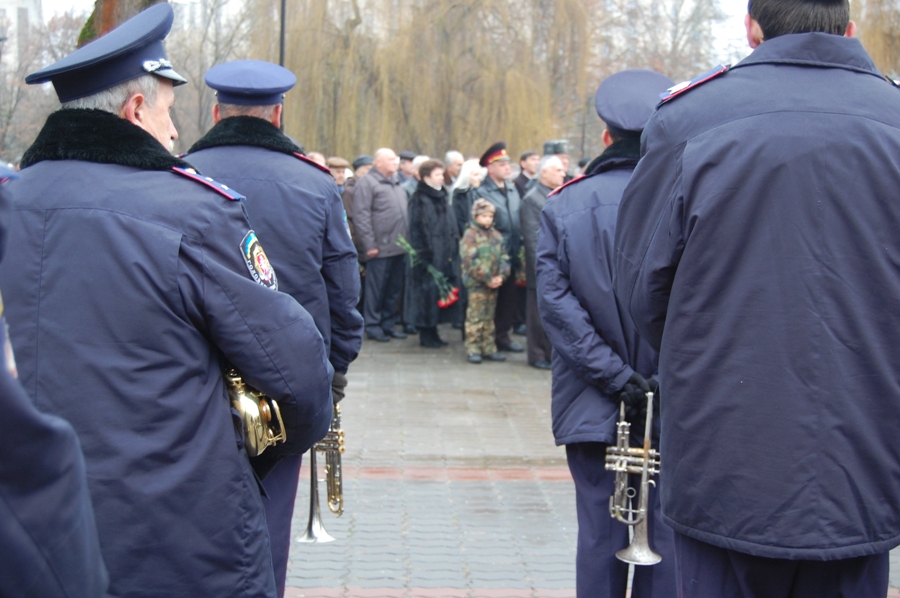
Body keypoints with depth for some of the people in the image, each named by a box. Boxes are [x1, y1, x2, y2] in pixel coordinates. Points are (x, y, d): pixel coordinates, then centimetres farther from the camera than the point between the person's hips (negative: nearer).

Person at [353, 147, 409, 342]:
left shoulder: (397, 183, 19)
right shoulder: (367, 182, -6)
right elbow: (361, 216, -12)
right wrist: (369, 244, -16)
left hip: (399, 247, 7)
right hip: (380, 248, -7)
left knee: (394, 289, 12)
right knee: (376, 289, 0)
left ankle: (388, 323, 21)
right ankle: (372, 325, 9)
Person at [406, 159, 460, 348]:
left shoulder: (442, 198, 17)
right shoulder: (419, 200, -9)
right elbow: (417, 230, -14)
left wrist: (453, 250, 15)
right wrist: (422, 254, -19)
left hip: (445, 256, 8)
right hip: (429, 256, -8)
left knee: (443, 293, 9)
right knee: (428, 292, -4)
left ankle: (432, 332, 18)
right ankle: (426, 334, 4)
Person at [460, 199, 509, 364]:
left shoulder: (496, 235, 12)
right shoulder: (470, 235, -8)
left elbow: (504, 257, 12)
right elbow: (471, 261, -15)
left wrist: (501, 276, -6)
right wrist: (487, 279, -16)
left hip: (493, 283, 6)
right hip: (477, 284, -6)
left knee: (489, 317, 12)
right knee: (475, 317, -3)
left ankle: (489, 348, 18)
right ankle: (473, 349, 1)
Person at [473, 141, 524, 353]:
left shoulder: (512, 189, 11)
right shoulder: (482, 192, -10)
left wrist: (518, 247, 11)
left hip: (511, 255, 6)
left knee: (508, 297, 11)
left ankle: (503, 336, 22)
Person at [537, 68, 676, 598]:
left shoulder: (564, 206, -1)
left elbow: (556, 304, -7)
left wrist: (614, 375, -8)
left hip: (593, 409, 1)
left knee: (600, 533, 8)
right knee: (666, 537, 7)